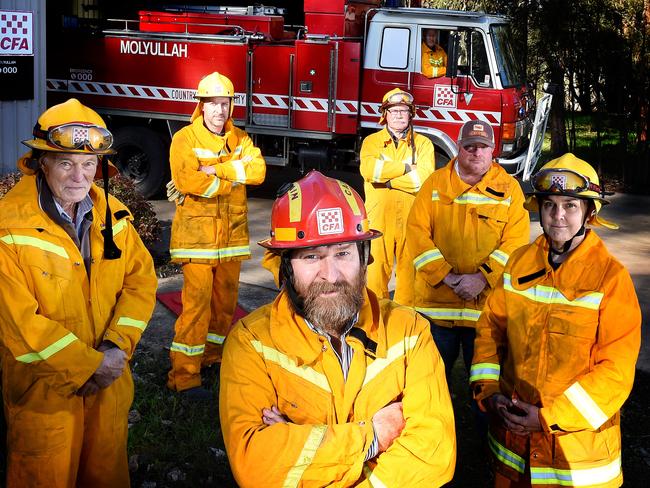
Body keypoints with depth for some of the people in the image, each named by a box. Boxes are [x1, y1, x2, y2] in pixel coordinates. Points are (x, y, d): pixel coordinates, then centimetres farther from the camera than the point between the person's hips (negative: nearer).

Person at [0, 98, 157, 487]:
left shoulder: (112, 214, 0)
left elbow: (142, 278, 1)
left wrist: (117, 347, -14)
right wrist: (91, 365, -18)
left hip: (109, 382, 5)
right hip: (43, 390, -4)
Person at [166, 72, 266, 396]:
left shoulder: (239, 139, 10)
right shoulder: (185, 139, -7)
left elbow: (257, 170, -6)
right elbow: (187, 180, -22)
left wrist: (217, 169, -17)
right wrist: (231, 181, -11)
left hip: (232, 235, 6)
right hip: (197, 234, -6)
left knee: (226, 300, 15)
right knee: (196, 302, -9)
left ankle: (213, 355, 33)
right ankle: (184, 375, -4)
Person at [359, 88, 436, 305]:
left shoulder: (423, 143, 8)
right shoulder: (371, 141, 9)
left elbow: (425, 177, -9)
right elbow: (369, 169, -12)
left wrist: (388, 180, -10)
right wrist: (407, 168, -11)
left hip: (411, 216, 1)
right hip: (378, 216, 0)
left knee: (409, 265, 4)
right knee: (378, 265, 0)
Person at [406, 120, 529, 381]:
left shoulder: (509, 188, 5)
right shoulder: (435, 183, 6)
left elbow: (516, 240, -3)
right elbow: (416, 230, -2)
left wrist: (483, 277, -15)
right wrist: (444, 275, -13)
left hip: (487, 302, -1)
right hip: (436, 300, 1)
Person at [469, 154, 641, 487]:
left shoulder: (611, 276, -13)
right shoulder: (520, 261, 1)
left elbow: (616, 369, -15)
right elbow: (491, 326, 6)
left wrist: (551, 417, -19)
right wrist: (488, 390, -8)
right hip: (513, 429, 4)